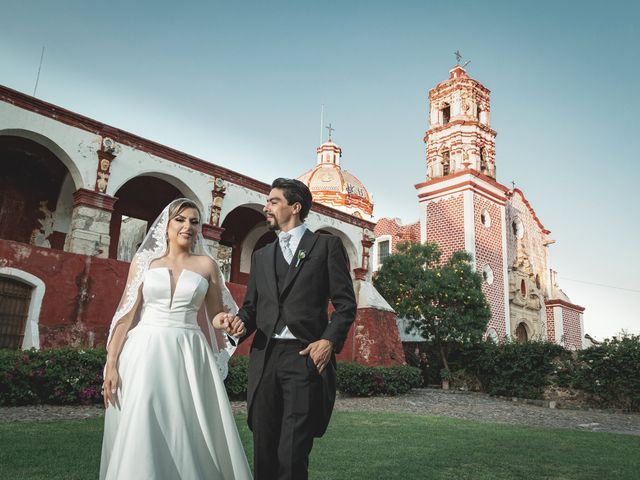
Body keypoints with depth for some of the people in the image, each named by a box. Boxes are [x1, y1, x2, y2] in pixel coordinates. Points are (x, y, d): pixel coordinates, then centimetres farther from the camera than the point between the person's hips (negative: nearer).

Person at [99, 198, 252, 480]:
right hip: (145, 353, 0)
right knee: (141, 435, 2)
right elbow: (127, 313, 4)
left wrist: (224, 321, -13)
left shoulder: (206, 264, 7)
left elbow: (215, 315, 11)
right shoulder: (144, 260, 6)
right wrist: (112, 363, -2)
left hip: (189, 357, 1)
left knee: (189, 434, 4)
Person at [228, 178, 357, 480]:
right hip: (264, 357, 5)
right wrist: (240, 322, -3)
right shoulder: (261, 255, 21)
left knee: (292, 454, -5)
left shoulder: (326, 246, 6)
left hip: (306, 356, -4)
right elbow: (251, 306, 19)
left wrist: (329, 341, -13)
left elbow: (345, 304, 1)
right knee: (264, 450, 10)